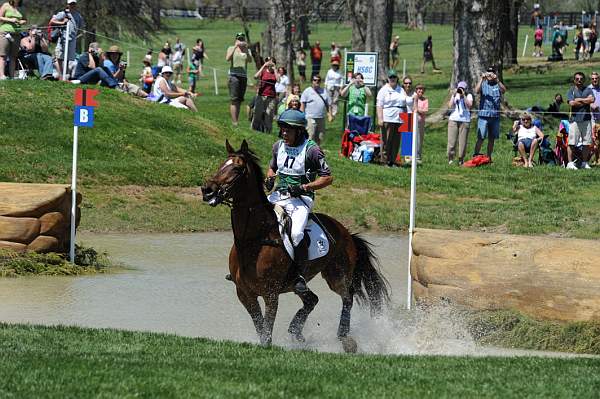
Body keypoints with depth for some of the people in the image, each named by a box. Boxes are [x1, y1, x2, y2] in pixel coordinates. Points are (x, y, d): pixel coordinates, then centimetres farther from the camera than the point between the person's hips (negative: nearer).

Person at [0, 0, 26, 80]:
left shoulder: (19, 9, 18)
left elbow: (24, 20, 29)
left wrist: (23, 22, 6)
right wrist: (10, 20, -12)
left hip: (16, 34, 5)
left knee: (13, 57, 3)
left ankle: (12, 75, 3)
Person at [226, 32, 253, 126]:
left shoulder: (247, 51, 13)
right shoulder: (231, 49, 7)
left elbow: (250, 60, -4)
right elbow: (227, 58, -11)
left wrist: (246, 49, -16)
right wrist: (235, 47, -16)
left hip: (243, 76, 4)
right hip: (234, 75, -4)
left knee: (239, 100, 6)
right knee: (234, 100, -12)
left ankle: (236, 120, 11)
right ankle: (234, 122, -17)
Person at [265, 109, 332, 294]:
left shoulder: (311, 150, -10)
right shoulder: (279, 146, 8)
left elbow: (328, 178, -9)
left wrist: (304, 187, -18)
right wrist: (270, 179, 3)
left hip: (301, 199, -6)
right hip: (278, 195, 6)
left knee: (296, 233, -30)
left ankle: (301, 276, -17)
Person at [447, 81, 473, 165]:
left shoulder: (469, 96, 7)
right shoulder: (455, 95, 10)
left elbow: (469, 105, -10)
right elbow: (450, 106, 0)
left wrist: (464, 95, -13)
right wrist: (454, 95, -6)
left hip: (465, 121, -1)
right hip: (453, 119, 1)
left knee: (463, 141, -2)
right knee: (452, 141, -5)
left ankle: (461, 160, 6)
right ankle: (450, 159, 2)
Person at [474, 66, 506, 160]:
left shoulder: (497, 85, 7)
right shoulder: (483, 84, 5)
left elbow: (504, 90, -14)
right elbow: (477, 91, -14)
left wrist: (497, 79, -28)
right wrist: (482, 78, -24)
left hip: (495, 116, 2)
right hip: (484, 115, -2)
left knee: (492, 139, 8)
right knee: (481, 138, -8)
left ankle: (488, 157, 16)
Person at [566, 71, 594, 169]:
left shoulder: (588, 90, 13)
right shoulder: (571, 90, 7)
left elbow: (592, 99, -5)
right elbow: (571, 103, -8)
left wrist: (579, 100, -4)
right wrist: (586, 101, -3)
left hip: (586, 119, 3)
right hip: (575, 119, -3)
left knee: (587, 143, 3)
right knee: (572, 143, -8)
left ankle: (584, 163, 12)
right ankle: (570, 163, -5)